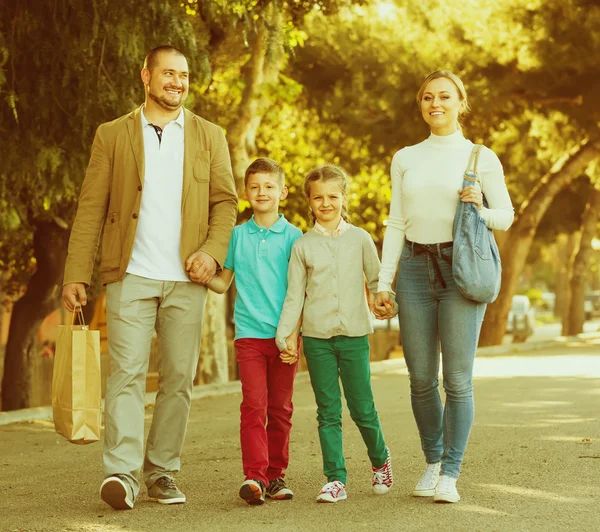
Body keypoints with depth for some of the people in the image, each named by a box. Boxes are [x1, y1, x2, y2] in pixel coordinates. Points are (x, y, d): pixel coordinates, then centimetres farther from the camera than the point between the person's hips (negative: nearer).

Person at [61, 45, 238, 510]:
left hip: (186, 279, 2)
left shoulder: (209, 136, 13)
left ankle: (163, 472, 12)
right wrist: (76, 275, -3)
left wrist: (213, 251, -7)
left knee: (178, 379, 3)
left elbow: (226, 201, 11)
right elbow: (91, 207, 5)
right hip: (130, 275, -2)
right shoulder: (113, 135, 8)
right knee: (127, 372, -10)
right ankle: (122, 474, -13)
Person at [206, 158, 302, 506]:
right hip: (249, 333, 0)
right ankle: (254, 476, -13)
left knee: (280, 408, 7)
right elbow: (223, 283, 15)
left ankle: (276, 474, 16)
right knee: (253, 405, -9)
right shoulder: (238, 235, 8)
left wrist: (293, 335, -8)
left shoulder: (293, 237, 3)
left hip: (284, 336, 0)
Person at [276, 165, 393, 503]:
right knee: (328, 412, 2)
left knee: (362, 408, 2)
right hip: (317, 337, 1)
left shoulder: (360, 238, 5)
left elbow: (376, 279, 9)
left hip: (354, 335, 0)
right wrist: (284, 333, -3)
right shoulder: (303, 245, 6)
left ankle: (380, 459, 28)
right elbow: (294, 295, 6)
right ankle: (336, 479, 6)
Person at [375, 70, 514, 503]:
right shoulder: (405, 159, 12)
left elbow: (506, 217, 8)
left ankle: (450, 473, 4)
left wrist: (479, 210, -14)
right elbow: (396, 224, 12)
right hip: (415, 269, 3)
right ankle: (433, 461, 24)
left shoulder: (481, 158, 3)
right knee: (421, 379, 5)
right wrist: (383, 283, 5)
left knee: (458, 380, -6)